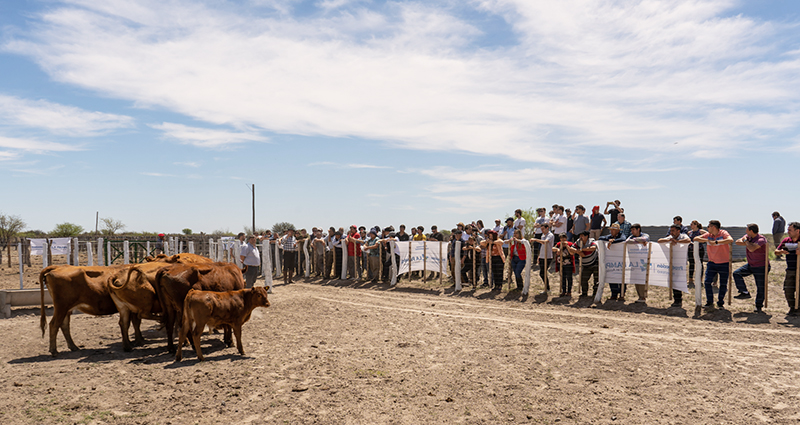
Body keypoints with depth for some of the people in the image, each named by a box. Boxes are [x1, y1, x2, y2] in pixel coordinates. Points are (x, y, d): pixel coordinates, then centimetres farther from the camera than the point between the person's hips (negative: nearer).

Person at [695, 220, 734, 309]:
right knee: (707, 282, -5)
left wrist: (716, 242, -31)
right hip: (712, 263, 4)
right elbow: (695, 239, 0)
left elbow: (730, 240, -30)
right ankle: (709, 302, 8)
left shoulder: (723, 233, -10)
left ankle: (720, 302, 19)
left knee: (723, 284, 4)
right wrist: (707, 240, -15)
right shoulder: (708, 235, 5)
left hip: (724, 263, -4)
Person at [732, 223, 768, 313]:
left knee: (760, 287, 0)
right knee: (736, 273, -7)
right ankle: (745, 292, -4)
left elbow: (751, 249, -38)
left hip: (760, 267, -8)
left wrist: (746, 241, -21)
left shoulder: (761, 239, -23)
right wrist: (748, 243, -19)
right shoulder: (748, 236, 2)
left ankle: (758, 306, 11)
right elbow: (737, 242, -5)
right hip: (750, 265, 8)